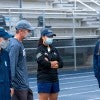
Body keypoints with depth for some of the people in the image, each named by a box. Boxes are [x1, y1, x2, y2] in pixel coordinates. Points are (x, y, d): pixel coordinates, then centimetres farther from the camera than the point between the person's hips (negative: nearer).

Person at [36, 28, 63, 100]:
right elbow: (41, 61, -24)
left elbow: (61, 63, 4)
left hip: (54, 79, 7)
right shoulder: (40, 49, -5)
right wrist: (51, 64, -8)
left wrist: (49, 63, -11)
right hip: (44, 80, -6)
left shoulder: (54, 49, 12)